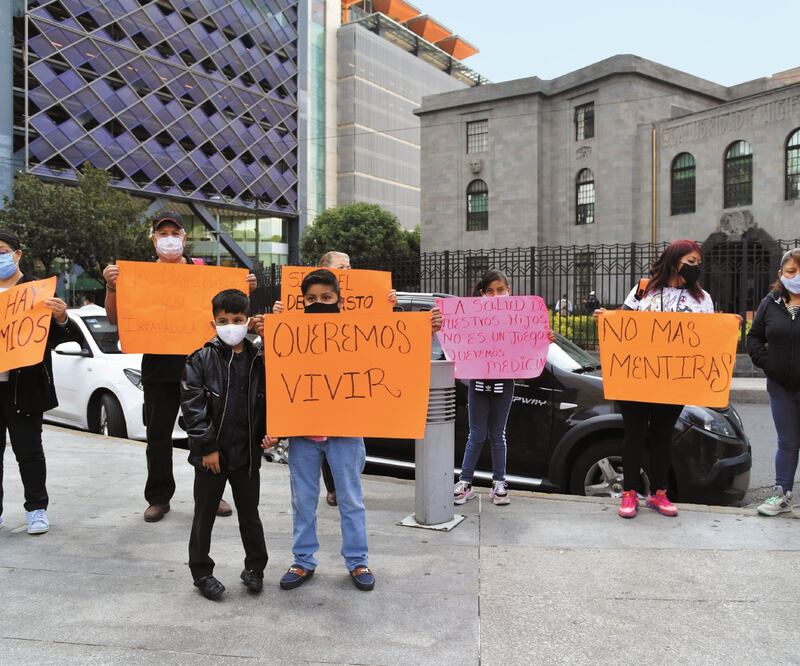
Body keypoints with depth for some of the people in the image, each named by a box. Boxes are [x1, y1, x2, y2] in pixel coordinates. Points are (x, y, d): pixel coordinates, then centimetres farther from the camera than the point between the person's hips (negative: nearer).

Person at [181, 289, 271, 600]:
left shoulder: (258, 359, 2)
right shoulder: (201, 359, -7)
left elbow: (268, 399, 10)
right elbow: (191, 405, -10)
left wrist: (268, 431, -5)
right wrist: (207, 446, -13)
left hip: (247, 452, 2)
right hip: (211, 454, -2)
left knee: (250, 514, 15)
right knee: (204, 516, 11)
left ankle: (255, 568, 31)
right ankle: (201, 572, 26)